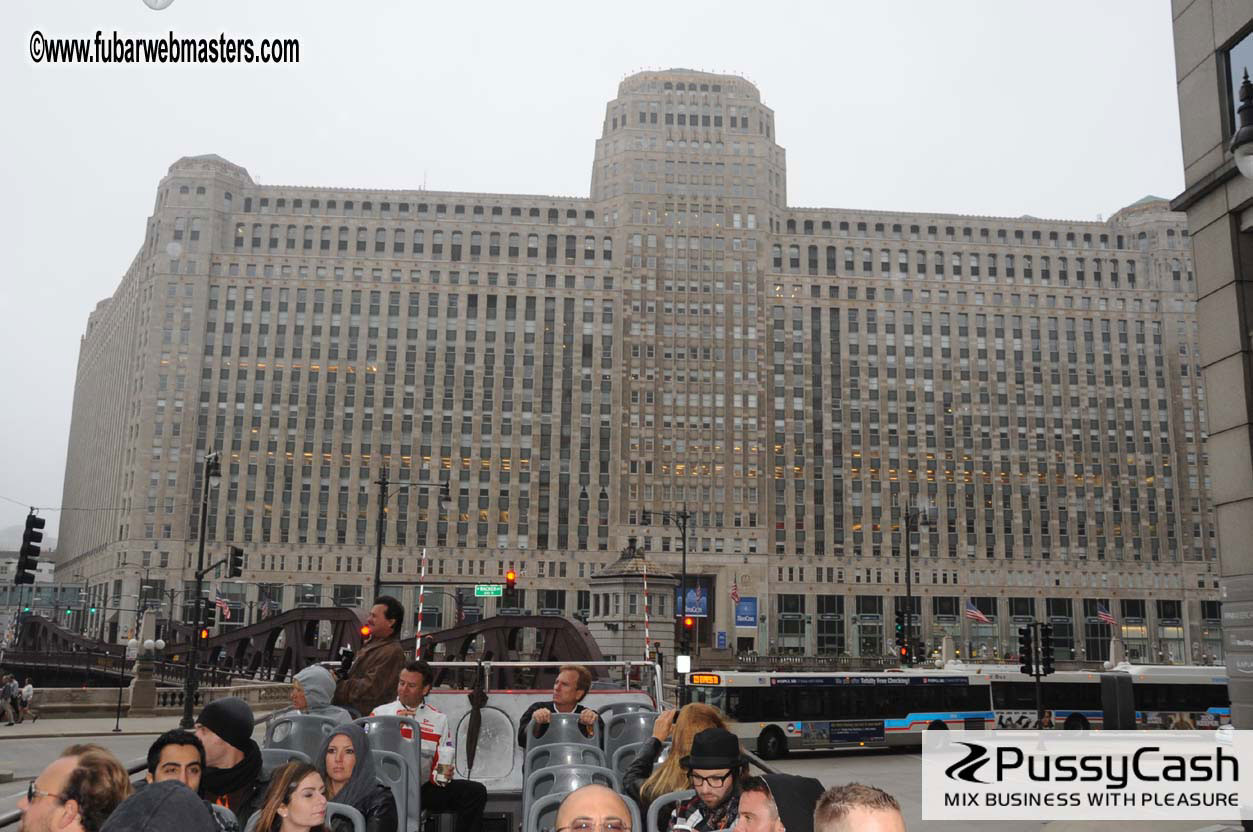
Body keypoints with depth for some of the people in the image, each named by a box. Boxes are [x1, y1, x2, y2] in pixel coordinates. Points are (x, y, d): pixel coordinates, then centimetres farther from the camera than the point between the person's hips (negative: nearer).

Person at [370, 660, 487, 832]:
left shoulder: (439, 719, 13)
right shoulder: (381, 713, 7)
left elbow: (445, 759, 12)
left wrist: (443, 774, -10)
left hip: (425, 789, 3)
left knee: (476, 792, -16)